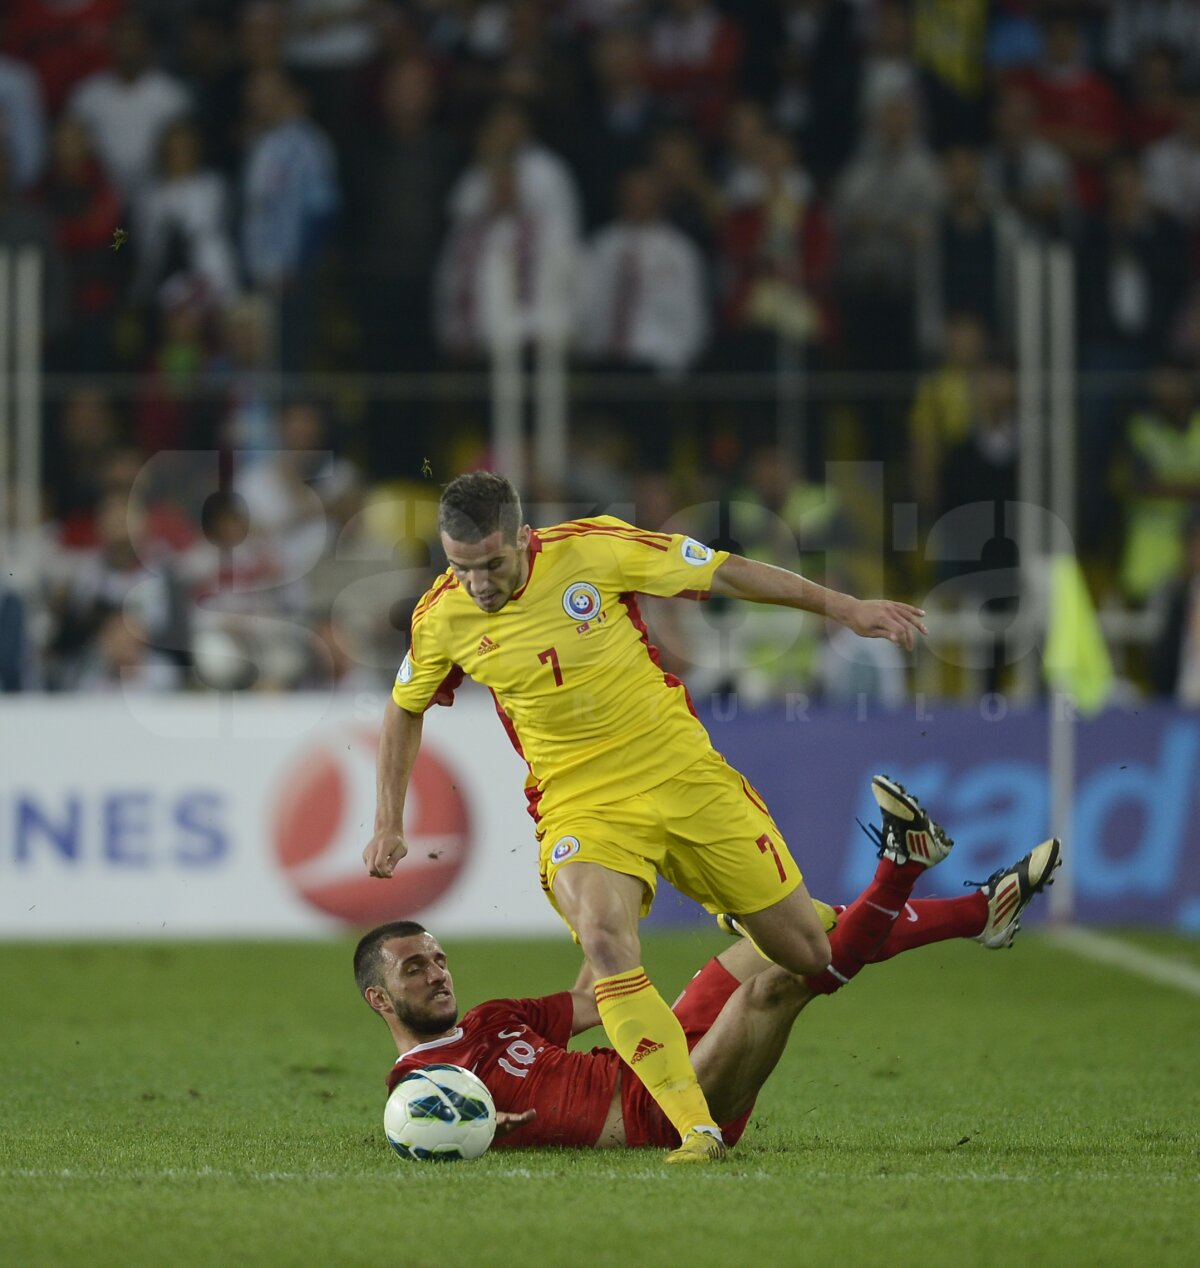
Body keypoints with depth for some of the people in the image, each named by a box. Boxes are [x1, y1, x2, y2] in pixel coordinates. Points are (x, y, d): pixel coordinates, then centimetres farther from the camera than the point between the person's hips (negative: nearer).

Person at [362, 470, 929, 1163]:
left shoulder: (592, 549, -14)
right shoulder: (442, 618, -7)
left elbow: (724, 573, -4)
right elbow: (406, 709, 14)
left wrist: (844, 606, -2)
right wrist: (389, 825, 12)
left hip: (685, 775, 0)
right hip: (580, 809, 0)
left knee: (810, 953, 4)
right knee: (604, 942, -31)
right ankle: (695, 1128, -29)